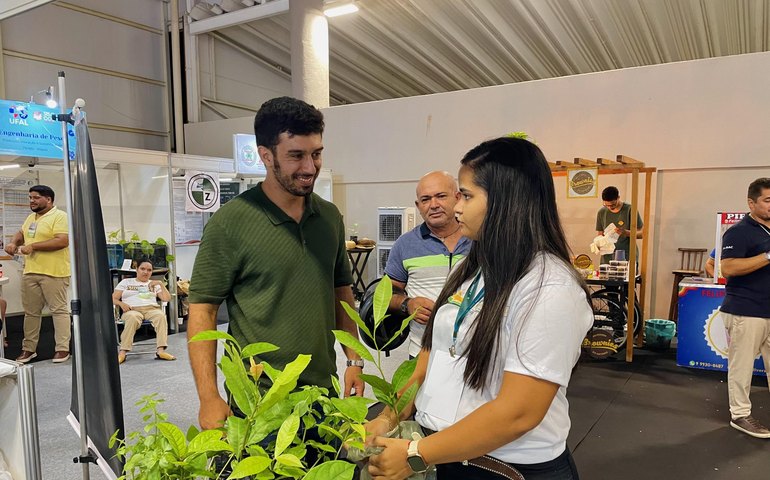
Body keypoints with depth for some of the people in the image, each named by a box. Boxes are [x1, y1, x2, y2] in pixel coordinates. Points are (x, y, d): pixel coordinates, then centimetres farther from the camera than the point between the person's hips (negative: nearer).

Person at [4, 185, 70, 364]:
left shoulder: (60, 216, -9)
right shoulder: (31, 217, 17)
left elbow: (62, 241, -20)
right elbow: (21, 233, 32)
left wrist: (33, 246, -18)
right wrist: (13, 243, 9)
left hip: (53, 273, -8)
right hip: (30, 272, 8)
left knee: (59, 310, -2)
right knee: (31, 312, 13)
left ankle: (63, 348, 2)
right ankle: (29, 348, 24)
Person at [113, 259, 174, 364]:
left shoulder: (154, 284, 26)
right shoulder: (126, 282, 24)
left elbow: (167, 298, 14)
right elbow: (113, 298, 14)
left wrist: (161, 284, 3)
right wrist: (121, 304, -8)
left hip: (152, 308, 1)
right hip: (132, 310, -1)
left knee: (161, 316, -35)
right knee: (132, 318, -39)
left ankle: (160, 350, -44)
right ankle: (123, 352, -40)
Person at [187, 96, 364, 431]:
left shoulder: (330, 217, 4)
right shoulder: (230, 223, -13)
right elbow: (202, 310, -11)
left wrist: (354, 360, 6)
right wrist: (209, 399, -17)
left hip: (325, 391, 5)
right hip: (257, 401, -5)